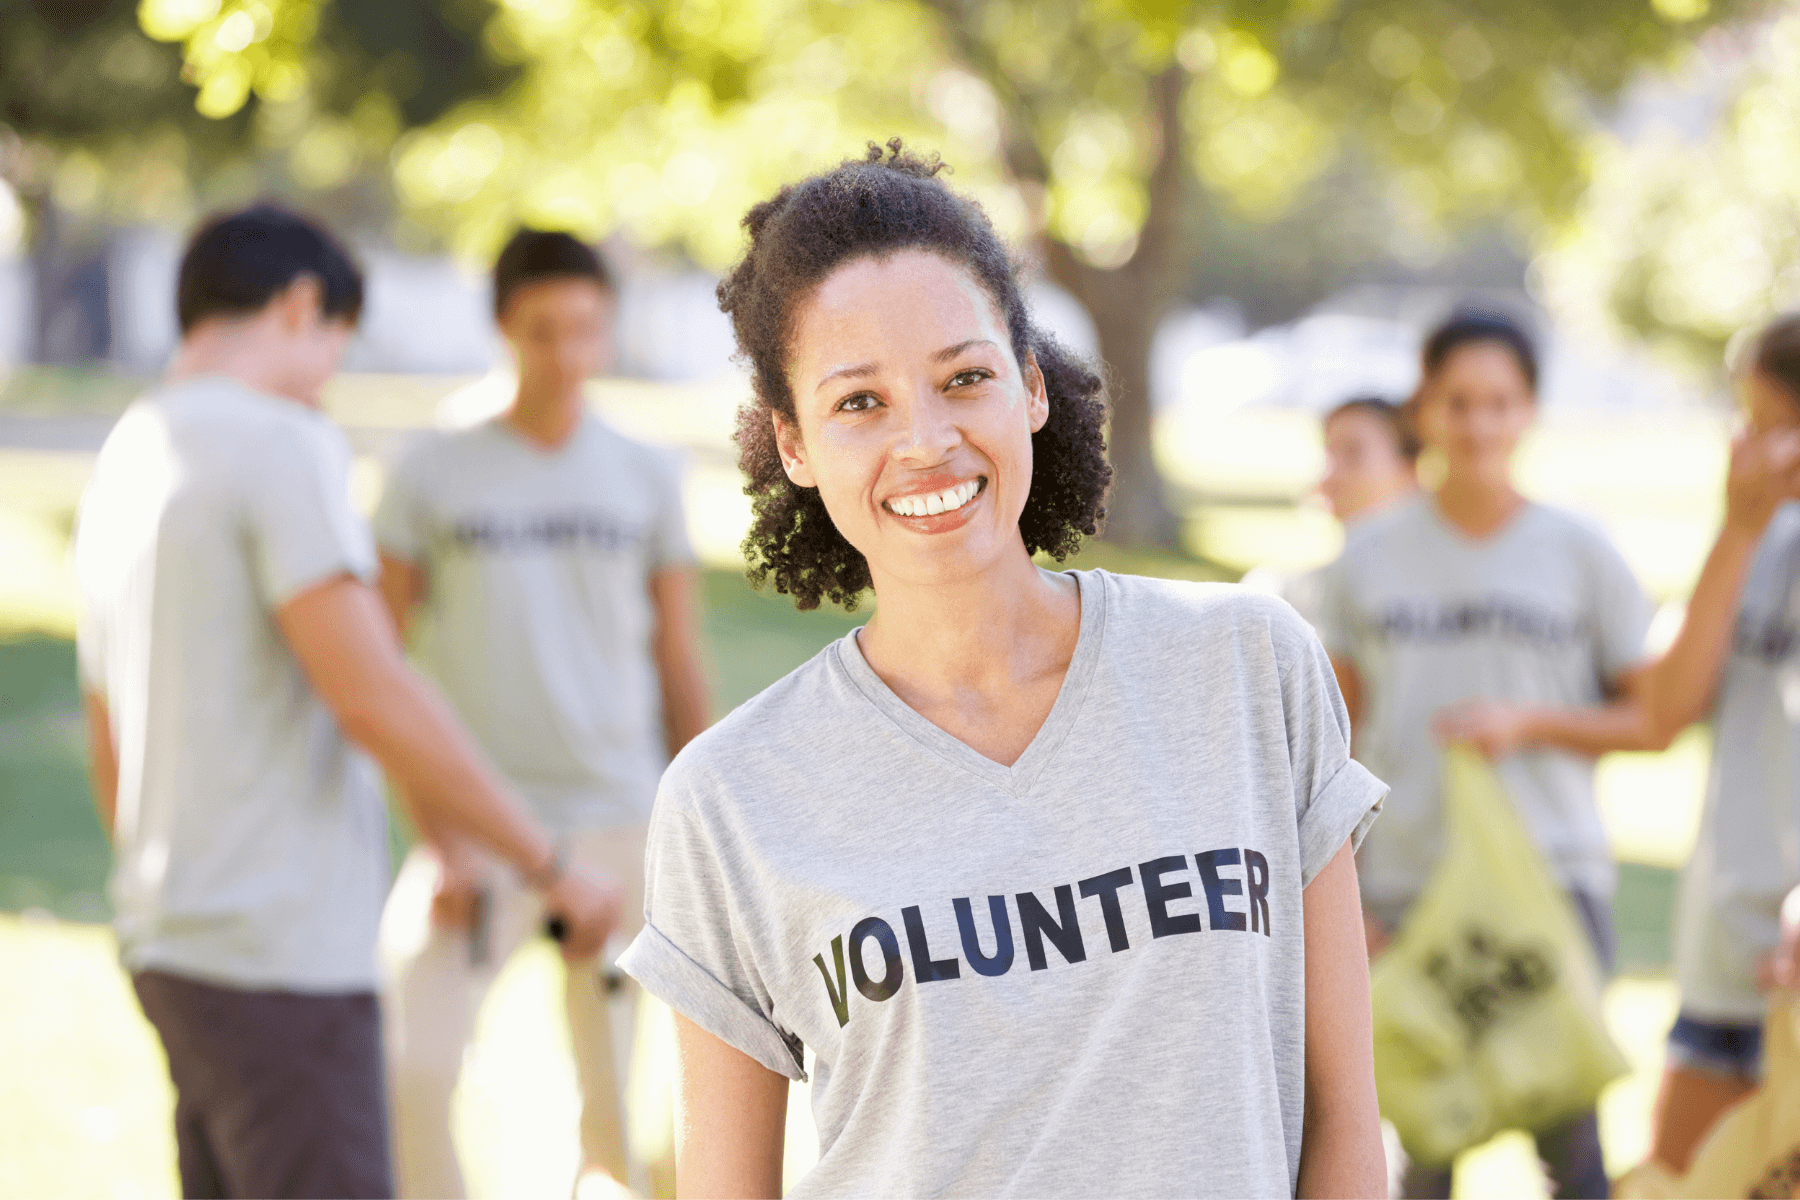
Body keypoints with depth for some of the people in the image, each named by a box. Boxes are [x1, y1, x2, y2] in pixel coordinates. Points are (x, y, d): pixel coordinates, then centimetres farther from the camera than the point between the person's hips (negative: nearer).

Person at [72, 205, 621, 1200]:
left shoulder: (122, 460, 16)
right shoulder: (282, 446, -12)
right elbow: (375, 700, -19)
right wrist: (551, 867, -12)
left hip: (175, 941, 9)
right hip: (278, 955, -9)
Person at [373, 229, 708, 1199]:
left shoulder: (646, 479, 7)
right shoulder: (433, 475, 0)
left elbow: (679, 671, 12)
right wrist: (436, 831, -9)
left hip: (618, 826, 2)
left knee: (624, 1100, 4)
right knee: (402, 1075, -16)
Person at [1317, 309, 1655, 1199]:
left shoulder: (1580, 553, 2)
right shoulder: (1372, 556, 5)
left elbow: (1651, 716, 4)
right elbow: (1339, 733, 9)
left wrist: (1529, 723, -11)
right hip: (1409, 883, 1)